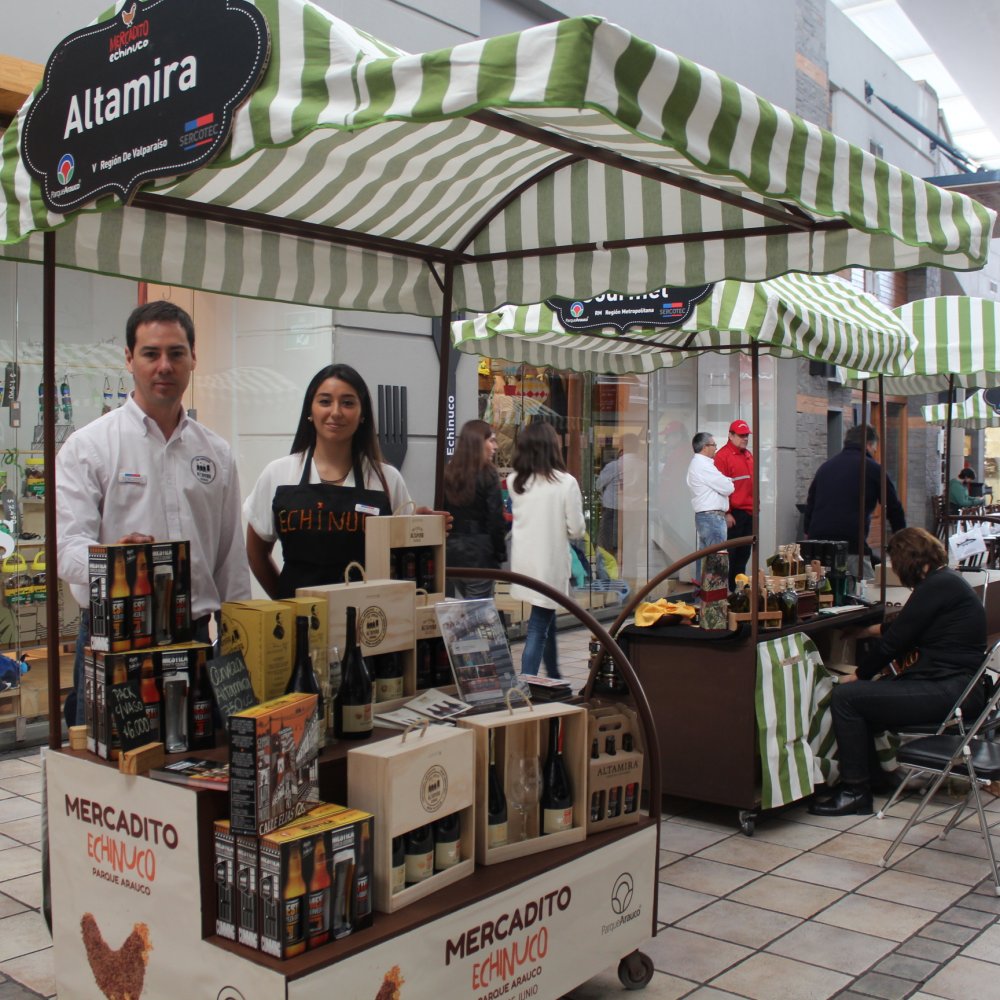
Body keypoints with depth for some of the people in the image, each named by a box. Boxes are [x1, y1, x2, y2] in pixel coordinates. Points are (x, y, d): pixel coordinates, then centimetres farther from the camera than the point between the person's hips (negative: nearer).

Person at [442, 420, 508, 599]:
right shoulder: (487, 475, -9)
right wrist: (500, 554, -2)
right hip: (479, 552, -6)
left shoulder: (448, 473, 7)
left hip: (450, 550, 6)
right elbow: (496, 519, -11)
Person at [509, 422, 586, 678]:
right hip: (550, 564, -5)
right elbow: (576, 530, -8)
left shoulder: (515, 482, -1)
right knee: (538, 626, 1)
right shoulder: (565, 482, -12)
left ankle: (553, 677, 35)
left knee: (545, 618, 22)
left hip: (523, 562, 5)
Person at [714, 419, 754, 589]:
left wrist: (755, 508, 16)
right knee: (730, 554, -4)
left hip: (749, 513, 8)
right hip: (733, 514, -8)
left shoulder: (749, 456, 16)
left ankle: (738, 588, 19)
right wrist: (727, 513, -15)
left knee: (744, 555, 12)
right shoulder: (723, 455, -9)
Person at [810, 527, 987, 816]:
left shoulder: (938, 585, -16)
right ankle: (869, 776, 22)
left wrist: (858, 675, 0)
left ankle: (855, 792, -5)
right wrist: (874, 630, 47)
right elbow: (907, 630, 32)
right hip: (954, 686, 11)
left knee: (845, 697, -15)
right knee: (858, 694, 16)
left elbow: (894, 641, -14)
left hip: (950, 692, -11)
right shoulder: (948, 580, 15)